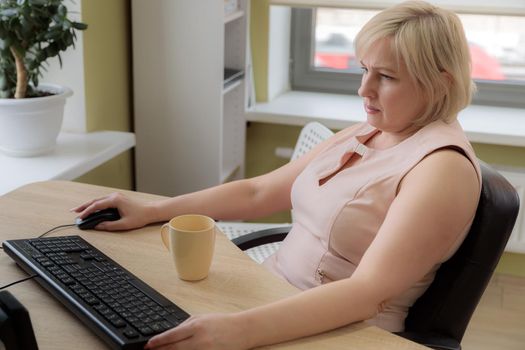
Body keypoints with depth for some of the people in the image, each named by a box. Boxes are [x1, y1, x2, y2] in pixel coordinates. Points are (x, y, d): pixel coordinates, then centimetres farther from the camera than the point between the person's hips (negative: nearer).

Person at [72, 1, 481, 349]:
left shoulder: (443, 167, -17)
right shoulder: (363, 134, 9)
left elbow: (369, 291, -29)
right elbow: (257, 192, 10)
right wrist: (151, 211, 4)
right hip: (274, 303, 7)